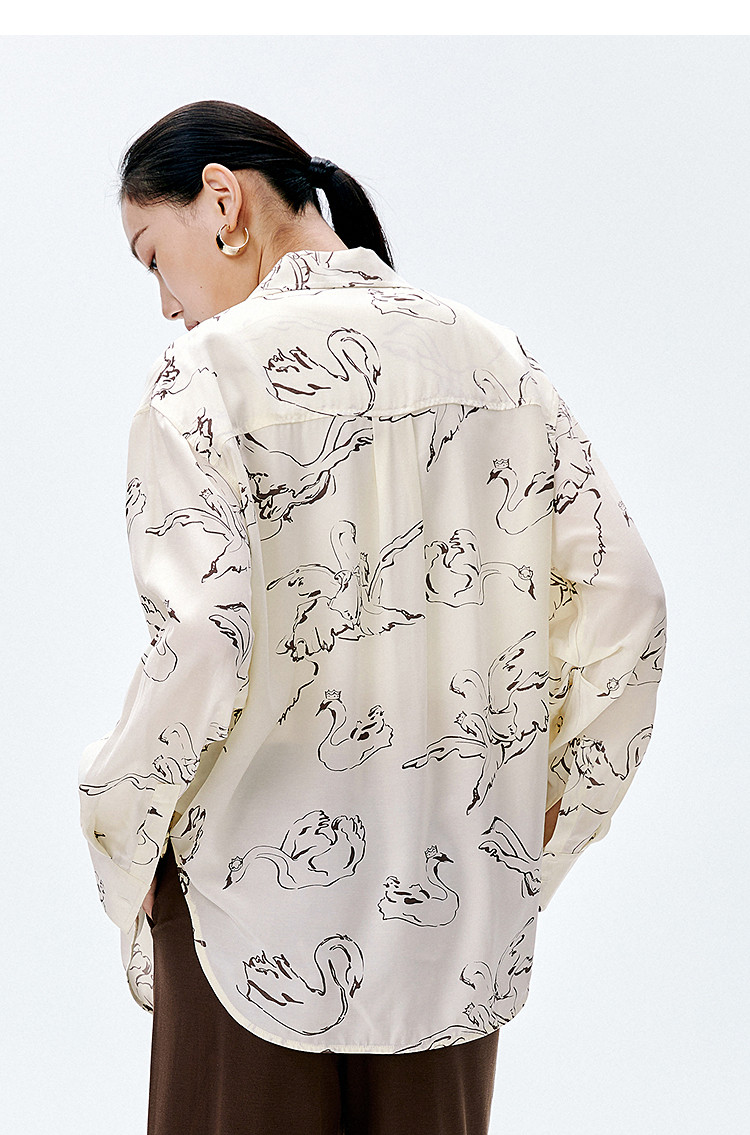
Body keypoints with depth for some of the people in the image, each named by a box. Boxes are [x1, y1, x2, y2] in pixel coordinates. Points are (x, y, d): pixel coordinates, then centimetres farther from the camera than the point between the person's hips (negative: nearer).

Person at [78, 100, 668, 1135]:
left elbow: (200, 651, -22)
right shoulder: (495, 358, 4)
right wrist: (558, 806, 10)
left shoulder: (211, 370, -11)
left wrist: (123, 836, -6)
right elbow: (626, 605, 1)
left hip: (260, 911, -4)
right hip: (463, 899, 5)